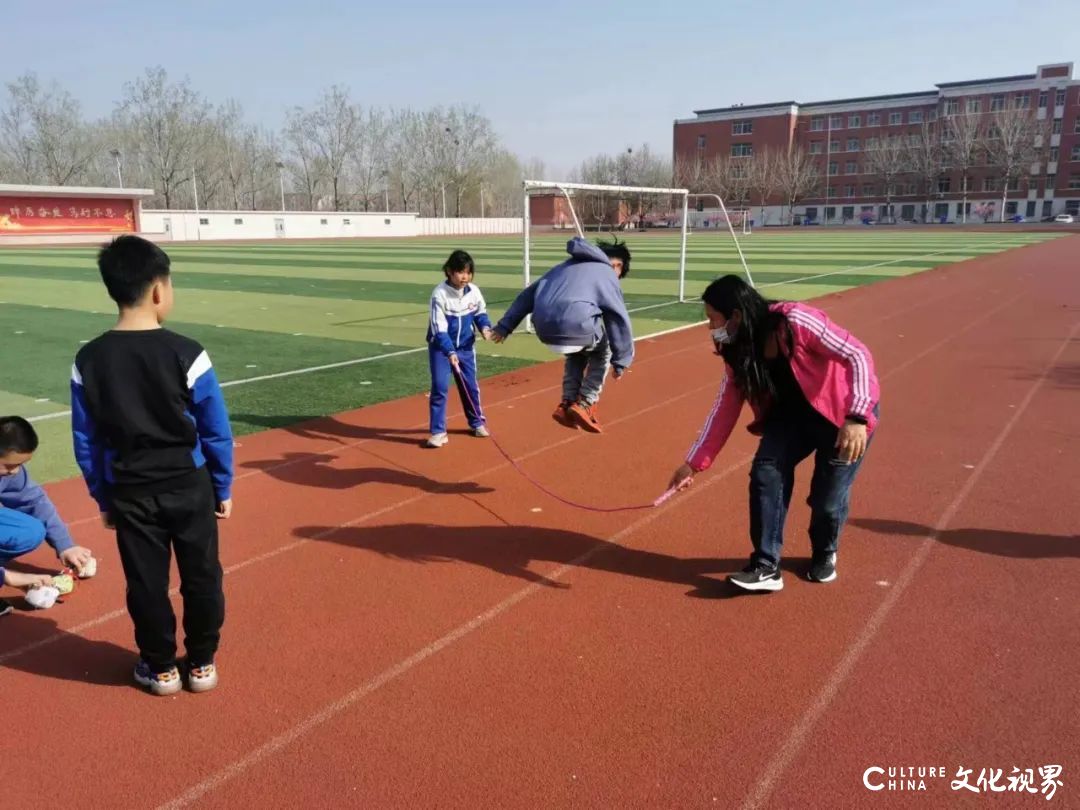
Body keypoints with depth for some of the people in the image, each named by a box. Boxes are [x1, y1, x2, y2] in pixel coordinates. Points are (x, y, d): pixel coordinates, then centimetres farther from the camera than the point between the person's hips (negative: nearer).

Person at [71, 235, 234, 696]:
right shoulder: (186, 354, -15)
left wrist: (104, 499, 13)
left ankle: (160, 668, 30)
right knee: (201, 577, 15)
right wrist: (223, 489, 5)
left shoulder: (89, 360, -7)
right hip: (190, 487, -2)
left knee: (146, 584, 15)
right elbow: (216, 433, -9)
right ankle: (202, 664, 28)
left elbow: (86, 442, 1)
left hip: (131, 495, 2)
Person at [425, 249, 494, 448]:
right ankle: (438, 431, 2)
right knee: (439, 387, -9)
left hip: (465, 346, 4)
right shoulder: (439, 294, -23)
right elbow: (439, 328, -25)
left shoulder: (474, 291, -10)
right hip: (440, 347, -4)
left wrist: (485, 327, -12)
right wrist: (450, 352, -34)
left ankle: (477, 422, 34)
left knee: (470, 385, 14)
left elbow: (481, 313, 8)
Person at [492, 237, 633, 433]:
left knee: (577, 352, 35)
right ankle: (585, 404, 14)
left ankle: (567, 403, 23)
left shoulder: (566, 265, 31)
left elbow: (528, 294, 27)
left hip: (544, 331, 6)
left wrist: (505, 326, 27)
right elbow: (619, 319, 7)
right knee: (603, 352, 26)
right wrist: (621, 361, 11)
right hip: (574, 328, -5)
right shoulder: (607, 274, 14)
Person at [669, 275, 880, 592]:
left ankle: (824, 555, 26)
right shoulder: (738, 352, -8)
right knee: (766, 472, -15)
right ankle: (766, 566, -7)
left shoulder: (796, 321, -29)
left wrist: (857, 418, -40)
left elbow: (858, 355, -29)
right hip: (794, 412, 6)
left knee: (827, 497, -7)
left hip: (846, 411, -5)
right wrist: (694, 464, -3)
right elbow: (725, 409, -2)